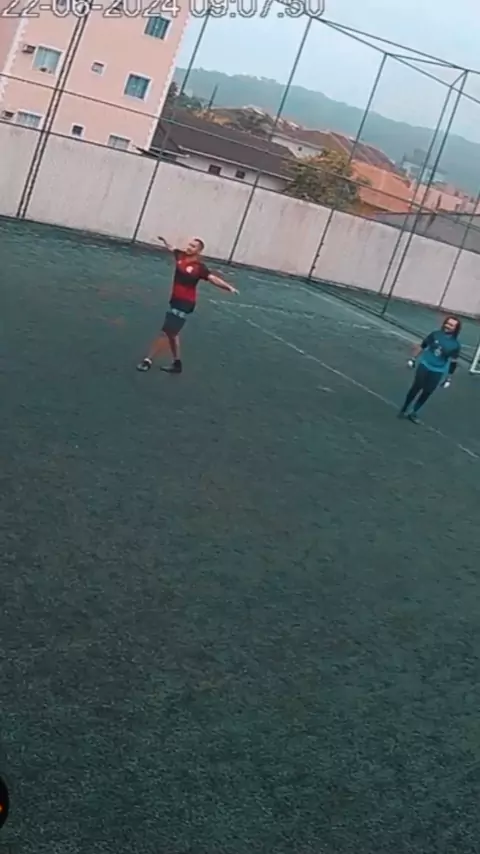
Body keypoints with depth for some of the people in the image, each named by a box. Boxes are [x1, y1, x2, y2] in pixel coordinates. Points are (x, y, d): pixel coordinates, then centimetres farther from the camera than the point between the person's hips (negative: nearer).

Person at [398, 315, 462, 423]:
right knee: (416, 387, -4)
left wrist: (448, 378, -2)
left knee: (427, 392, 4)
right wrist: (413, 359, 7)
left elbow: (453, 363, -3)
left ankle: (413, 412, 21)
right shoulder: (435, 335, -7)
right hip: (424, 365, 0)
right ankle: (404, 410, 10)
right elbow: (422, 346, 4)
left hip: (438, 372, 0)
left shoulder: (455, 345, -10)